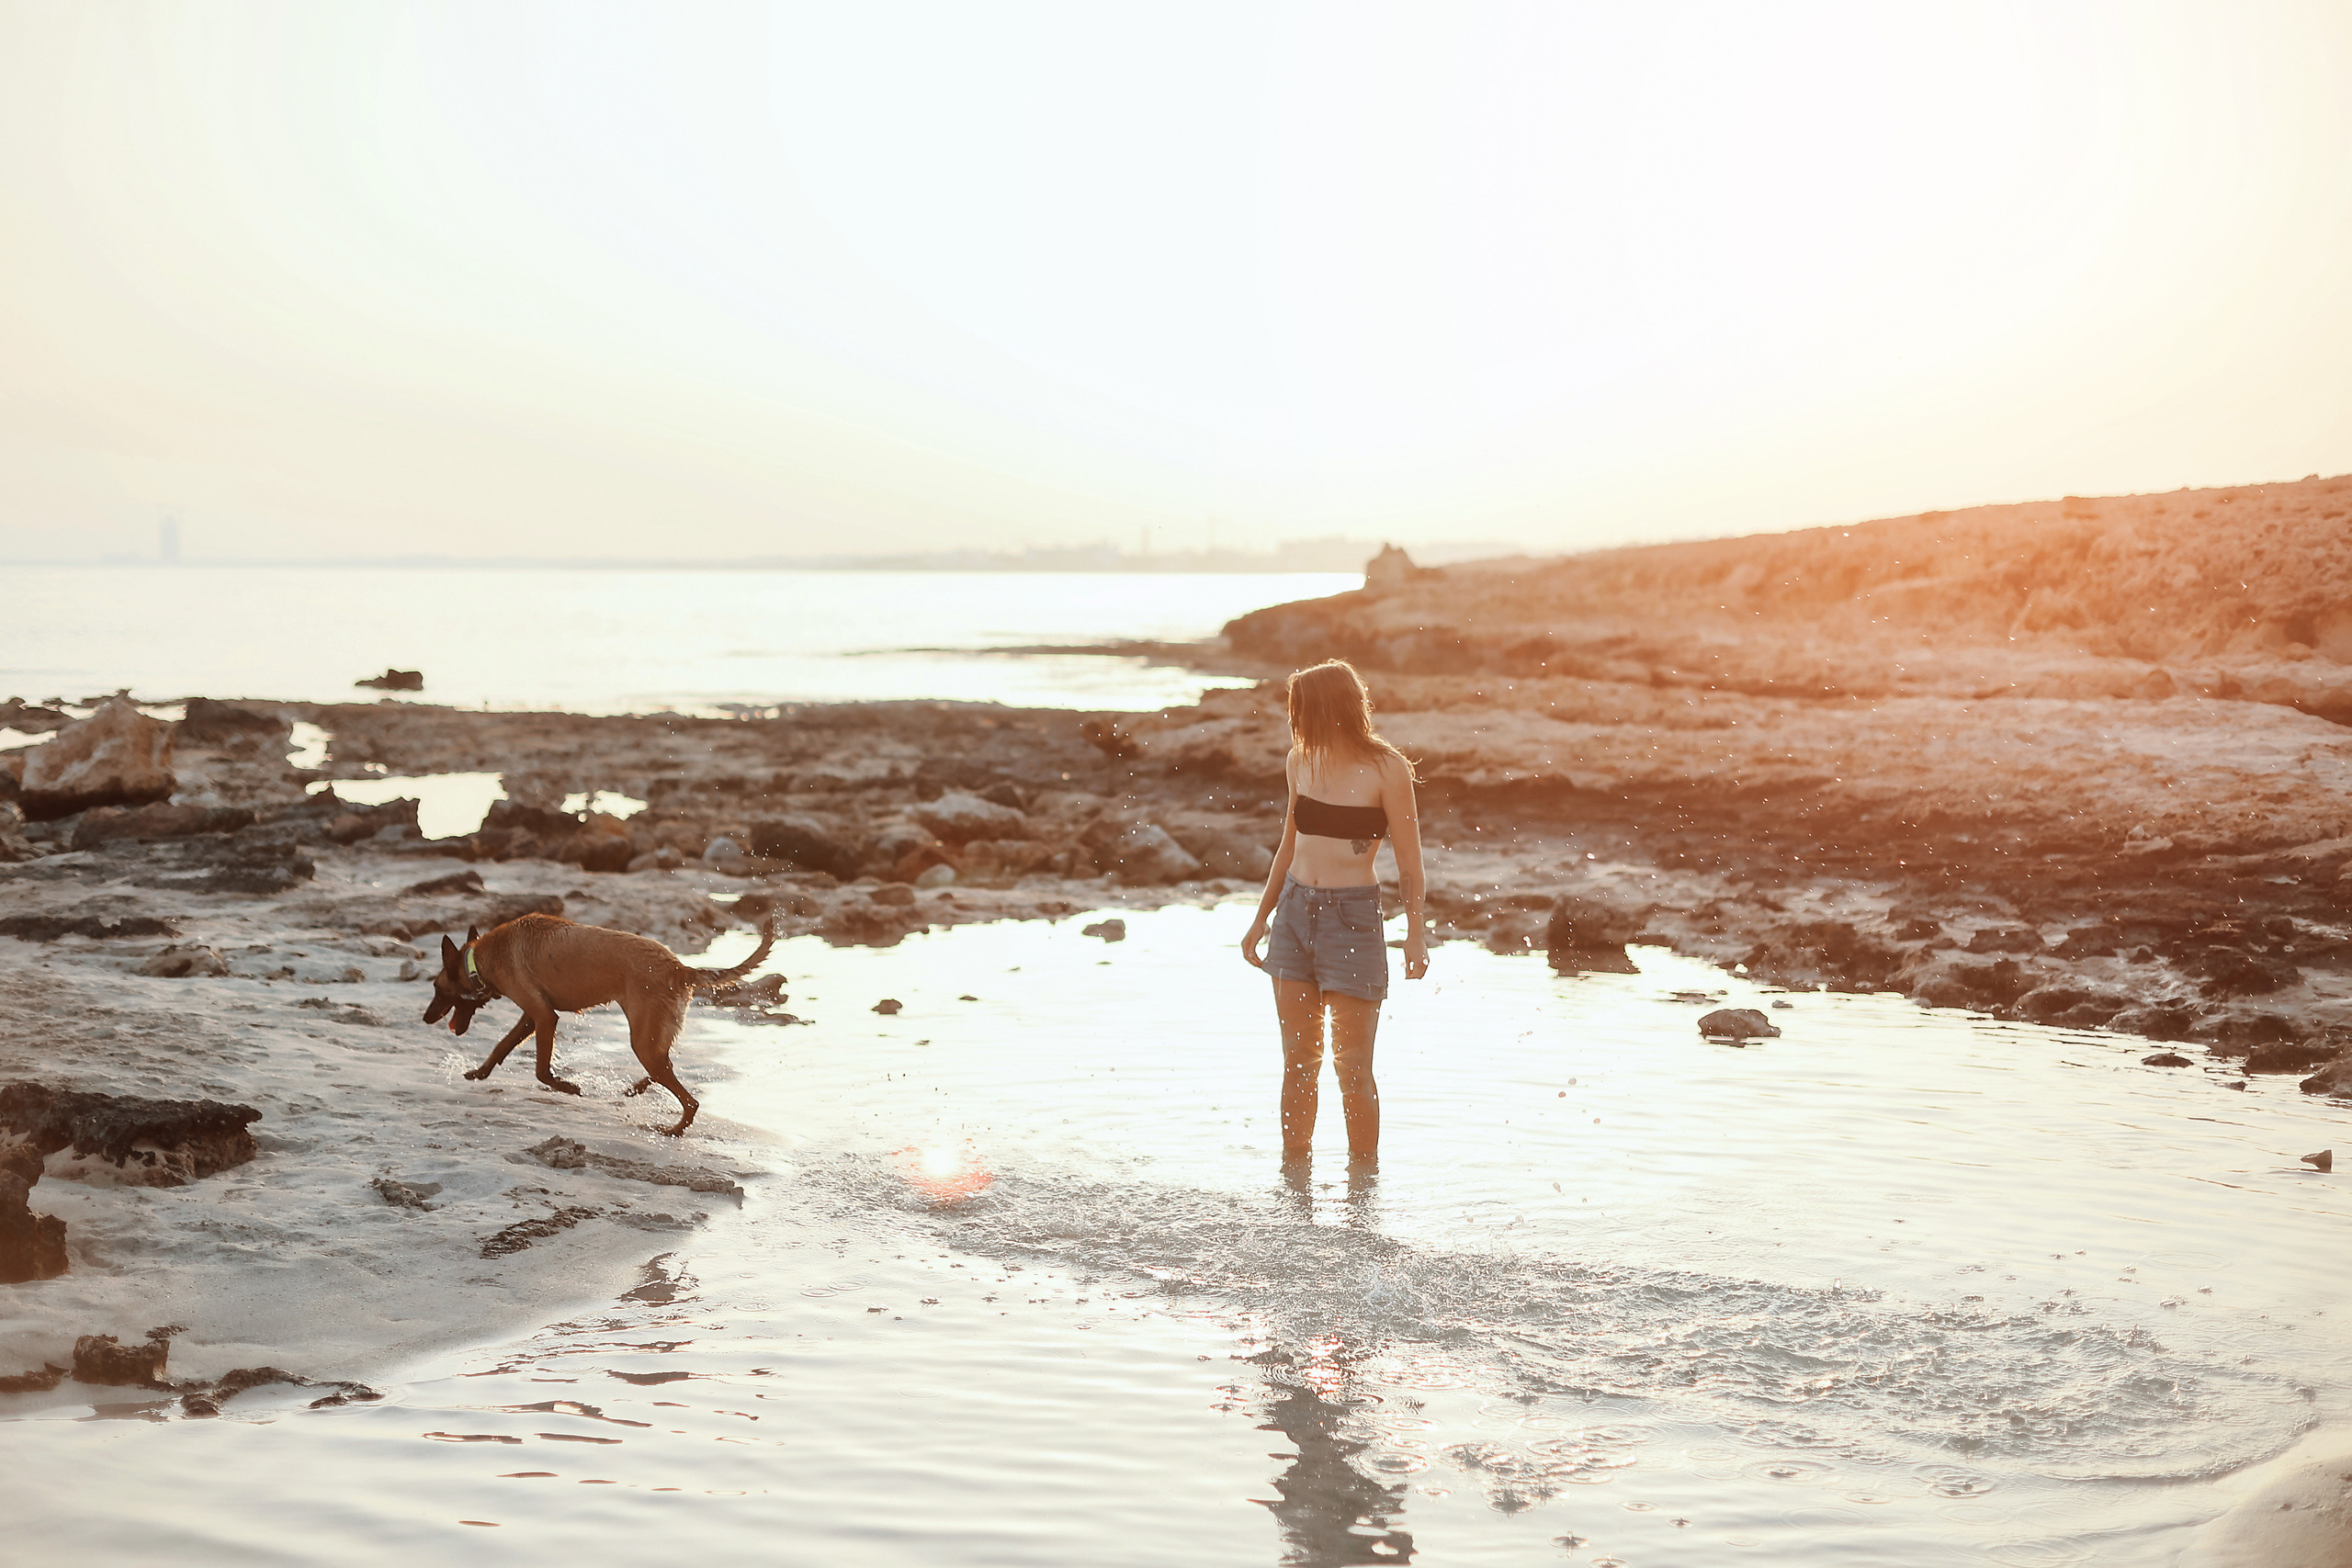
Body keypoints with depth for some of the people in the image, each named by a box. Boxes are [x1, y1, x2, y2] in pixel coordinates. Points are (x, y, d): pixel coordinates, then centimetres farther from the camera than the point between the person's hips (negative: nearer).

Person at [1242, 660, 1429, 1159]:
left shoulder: (1386, 770, -9)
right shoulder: (1300, 761, 8)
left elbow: (1409, 860, -7)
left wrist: (1415, 933, -13)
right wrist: (1262, 917, 20)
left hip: (1353, 915, -5)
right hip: (1295, 909, 5)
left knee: (1352, 1065, -1)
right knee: (1298, 1059, 9)